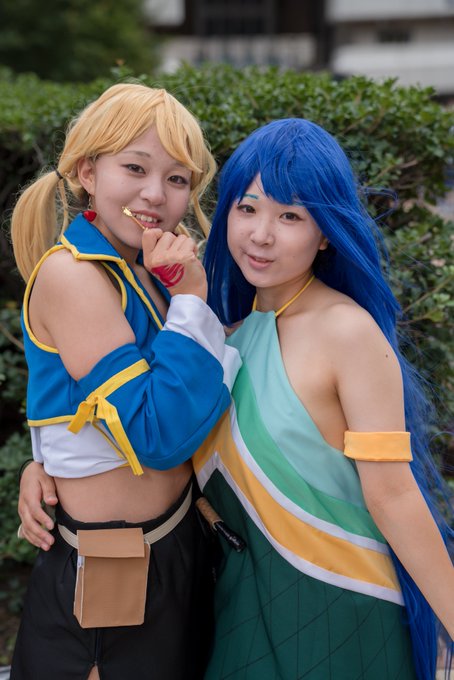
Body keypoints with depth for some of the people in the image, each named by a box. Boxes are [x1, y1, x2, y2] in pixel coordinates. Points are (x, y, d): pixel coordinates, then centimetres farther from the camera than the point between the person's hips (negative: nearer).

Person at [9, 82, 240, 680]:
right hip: (110, 578, -8)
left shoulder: (141, 271, 5)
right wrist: (190, 300, -21)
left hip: (176, 541, 8)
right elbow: (156, 437, -24)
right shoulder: (71, 274, -20)